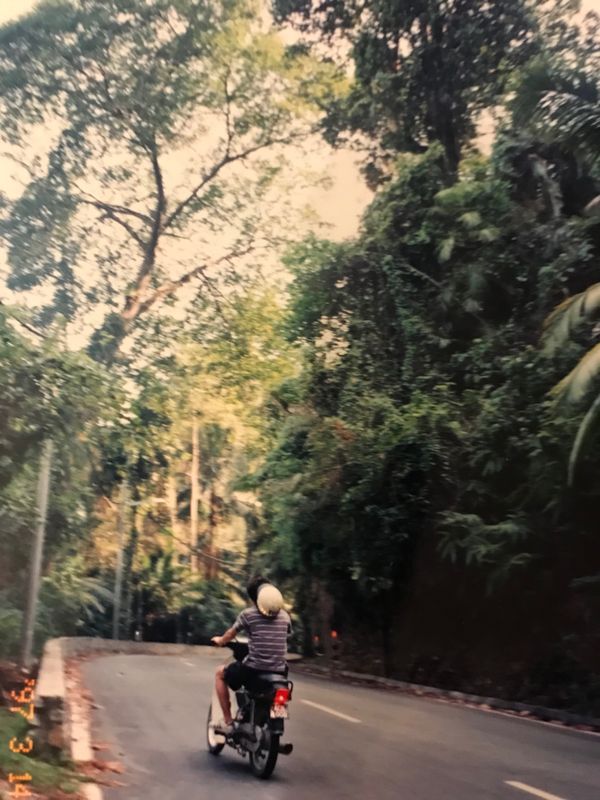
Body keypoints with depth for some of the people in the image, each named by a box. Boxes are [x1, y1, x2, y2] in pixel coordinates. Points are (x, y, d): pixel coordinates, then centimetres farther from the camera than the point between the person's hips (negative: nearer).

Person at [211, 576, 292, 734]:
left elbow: (230, 635, 12)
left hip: (253, 669, -4)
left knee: (221, 673, 22)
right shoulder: (284, 615, 9)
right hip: (279, 672, 4)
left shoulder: (248, 614, -2)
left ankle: (228, 722, 16)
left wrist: (219, 641, 35)